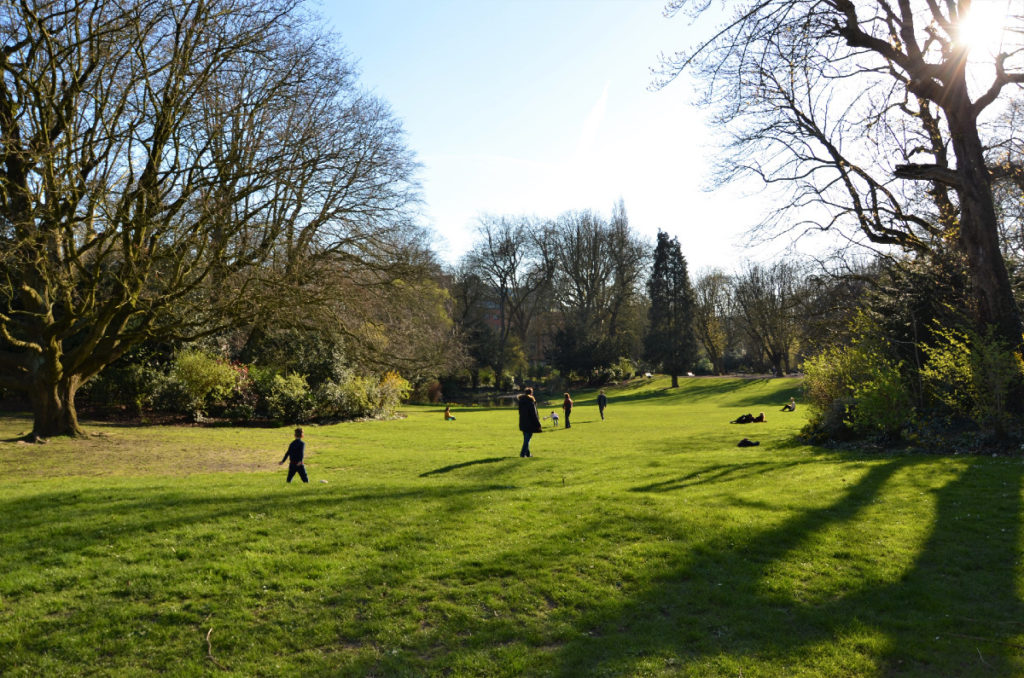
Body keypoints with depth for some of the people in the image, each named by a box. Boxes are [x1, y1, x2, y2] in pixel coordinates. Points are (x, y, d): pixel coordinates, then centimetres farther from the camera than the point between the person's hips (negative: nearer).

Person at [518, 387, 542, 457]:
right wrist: (538, 424, -10)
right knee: (527, 438, -1)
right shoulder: (531, 401, -15)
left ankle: (527, 453, 22)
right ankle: (523, 453, -4)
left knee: (526, 438, 16)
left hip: (522, 423, 7)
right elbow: (534, 414, -15)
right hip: (530, 423, -7)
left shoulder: (521, 401, 7)